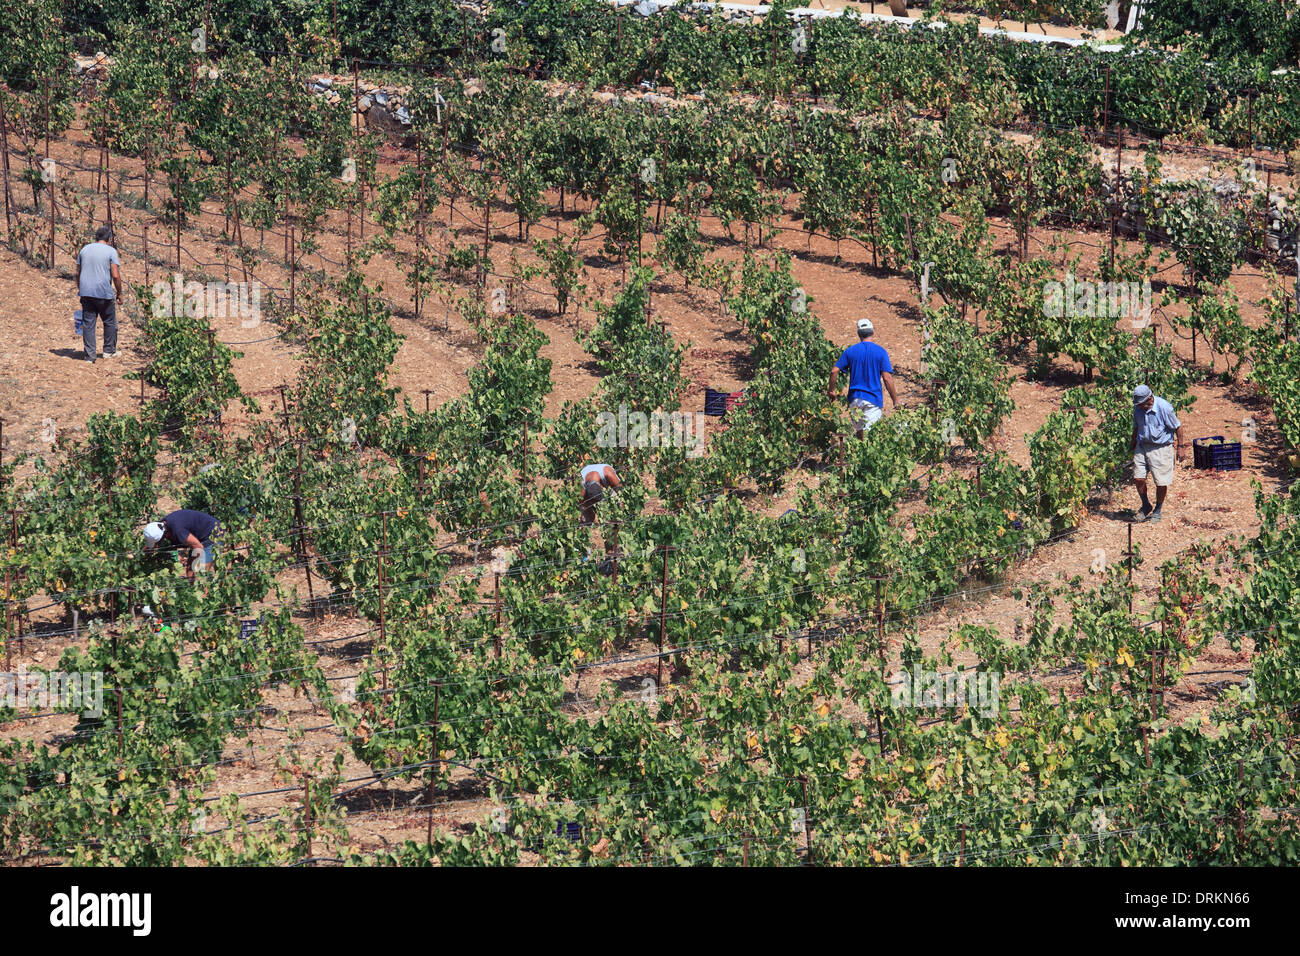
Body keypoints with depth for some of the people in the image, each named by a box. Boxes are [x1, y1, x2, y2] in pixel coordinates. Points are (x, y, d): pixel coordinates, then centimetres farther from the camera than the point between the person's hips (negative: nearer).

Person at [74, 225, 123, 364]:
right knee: (110, 322, 14)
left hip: (86, 293, 4)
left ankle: (90, 356, 2)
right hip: (104, 293, -4)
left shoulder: (84, 250, 11)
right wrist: (119, 293, 1)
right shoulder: (111, 251, -4)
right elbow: (116, 275, -9)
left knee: (88, 323, 4)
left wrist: (79, 289, 25)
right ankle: (109, 351, 22)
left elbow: (78, 273, 15)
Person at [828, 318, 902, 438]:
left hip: (854, 399, 3)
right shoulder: (881, 352, -5)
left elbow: (834, 371, 0)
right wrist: (895, 400, -2)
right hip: (874, 400, -3)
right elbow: (887, 378, -9)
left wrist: (832, 391, 15)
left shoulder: (850, 351, 3)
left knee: (859, 432, 15)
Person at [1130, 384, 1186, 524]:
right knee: (1138, 478, -2)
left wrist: (1180, 447, -6)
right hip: (1142, 446, 5)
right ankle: (1146, 507, 21)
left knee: (1161, 483, -1)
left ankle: (1157, 511, 20)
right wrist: (1133, 445, 23)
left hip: (1161, 448, -5)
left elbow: (1178, 427, -8)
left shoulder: (1164, 408, -18)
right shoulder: (1138, 409, -1)